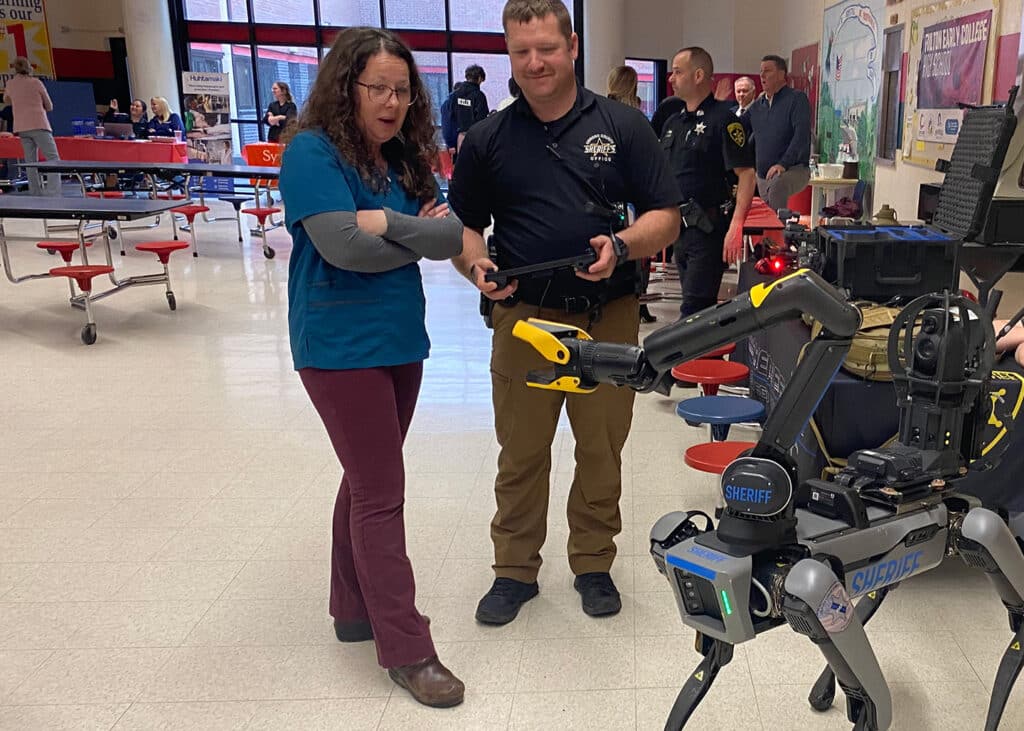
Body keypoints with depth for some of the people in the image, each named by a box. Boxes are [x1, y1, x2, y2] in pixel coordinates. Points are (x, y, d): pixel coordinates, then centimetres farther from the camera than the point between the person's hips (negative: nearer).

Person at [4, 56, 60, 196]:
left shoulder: (10, 83, 13)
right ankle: (53, 192, -26)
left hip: (21, 128, 5)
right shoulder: (36, 82, 0)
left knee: (31, 162, 6)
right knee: (53, 158, -10)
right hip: (39, 125, -5)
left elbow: (6, 100, 33)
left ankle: (36, 193, 1)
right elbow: (49, 106, 7)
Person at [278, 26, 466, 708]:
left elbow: (451, 236, -1)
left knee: (368, 481, 16)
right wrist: (418, 231, -10)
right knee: (381, 494, -4)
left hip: (400, 342, 7)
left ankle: (355, 610, 32)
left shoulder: (408, 157, 9)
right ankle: (405, 649, 6)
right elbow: (344, 244, -23)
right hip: (341, 348, -7)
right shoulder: (312, 151, -11)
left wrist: (389, 224, -17)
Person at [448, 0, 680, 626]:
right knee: (521, 453, 9)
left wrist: (621, 246, -19)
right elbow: (463, 226, 10)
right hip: (524, 316, 1)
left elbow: (666, 218, 1)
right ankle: (515, 569, 26)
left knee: (602, 450, 10)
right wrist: (476, 265, -12)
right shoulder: (488, 139, 6)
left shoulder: (622, 125, 2)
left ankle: (594, 564, 29)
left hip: (609, 316, 0)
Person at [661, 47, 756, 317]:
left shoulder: (723, 118, -8)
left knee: (693, 308, -11)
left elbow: (746, 174, -14)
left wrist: (736, 226, -23)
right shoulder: (672, 123, 15)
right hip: (679, 227, 8)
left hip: (709, 229, -8)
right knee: (702, 306, 15)